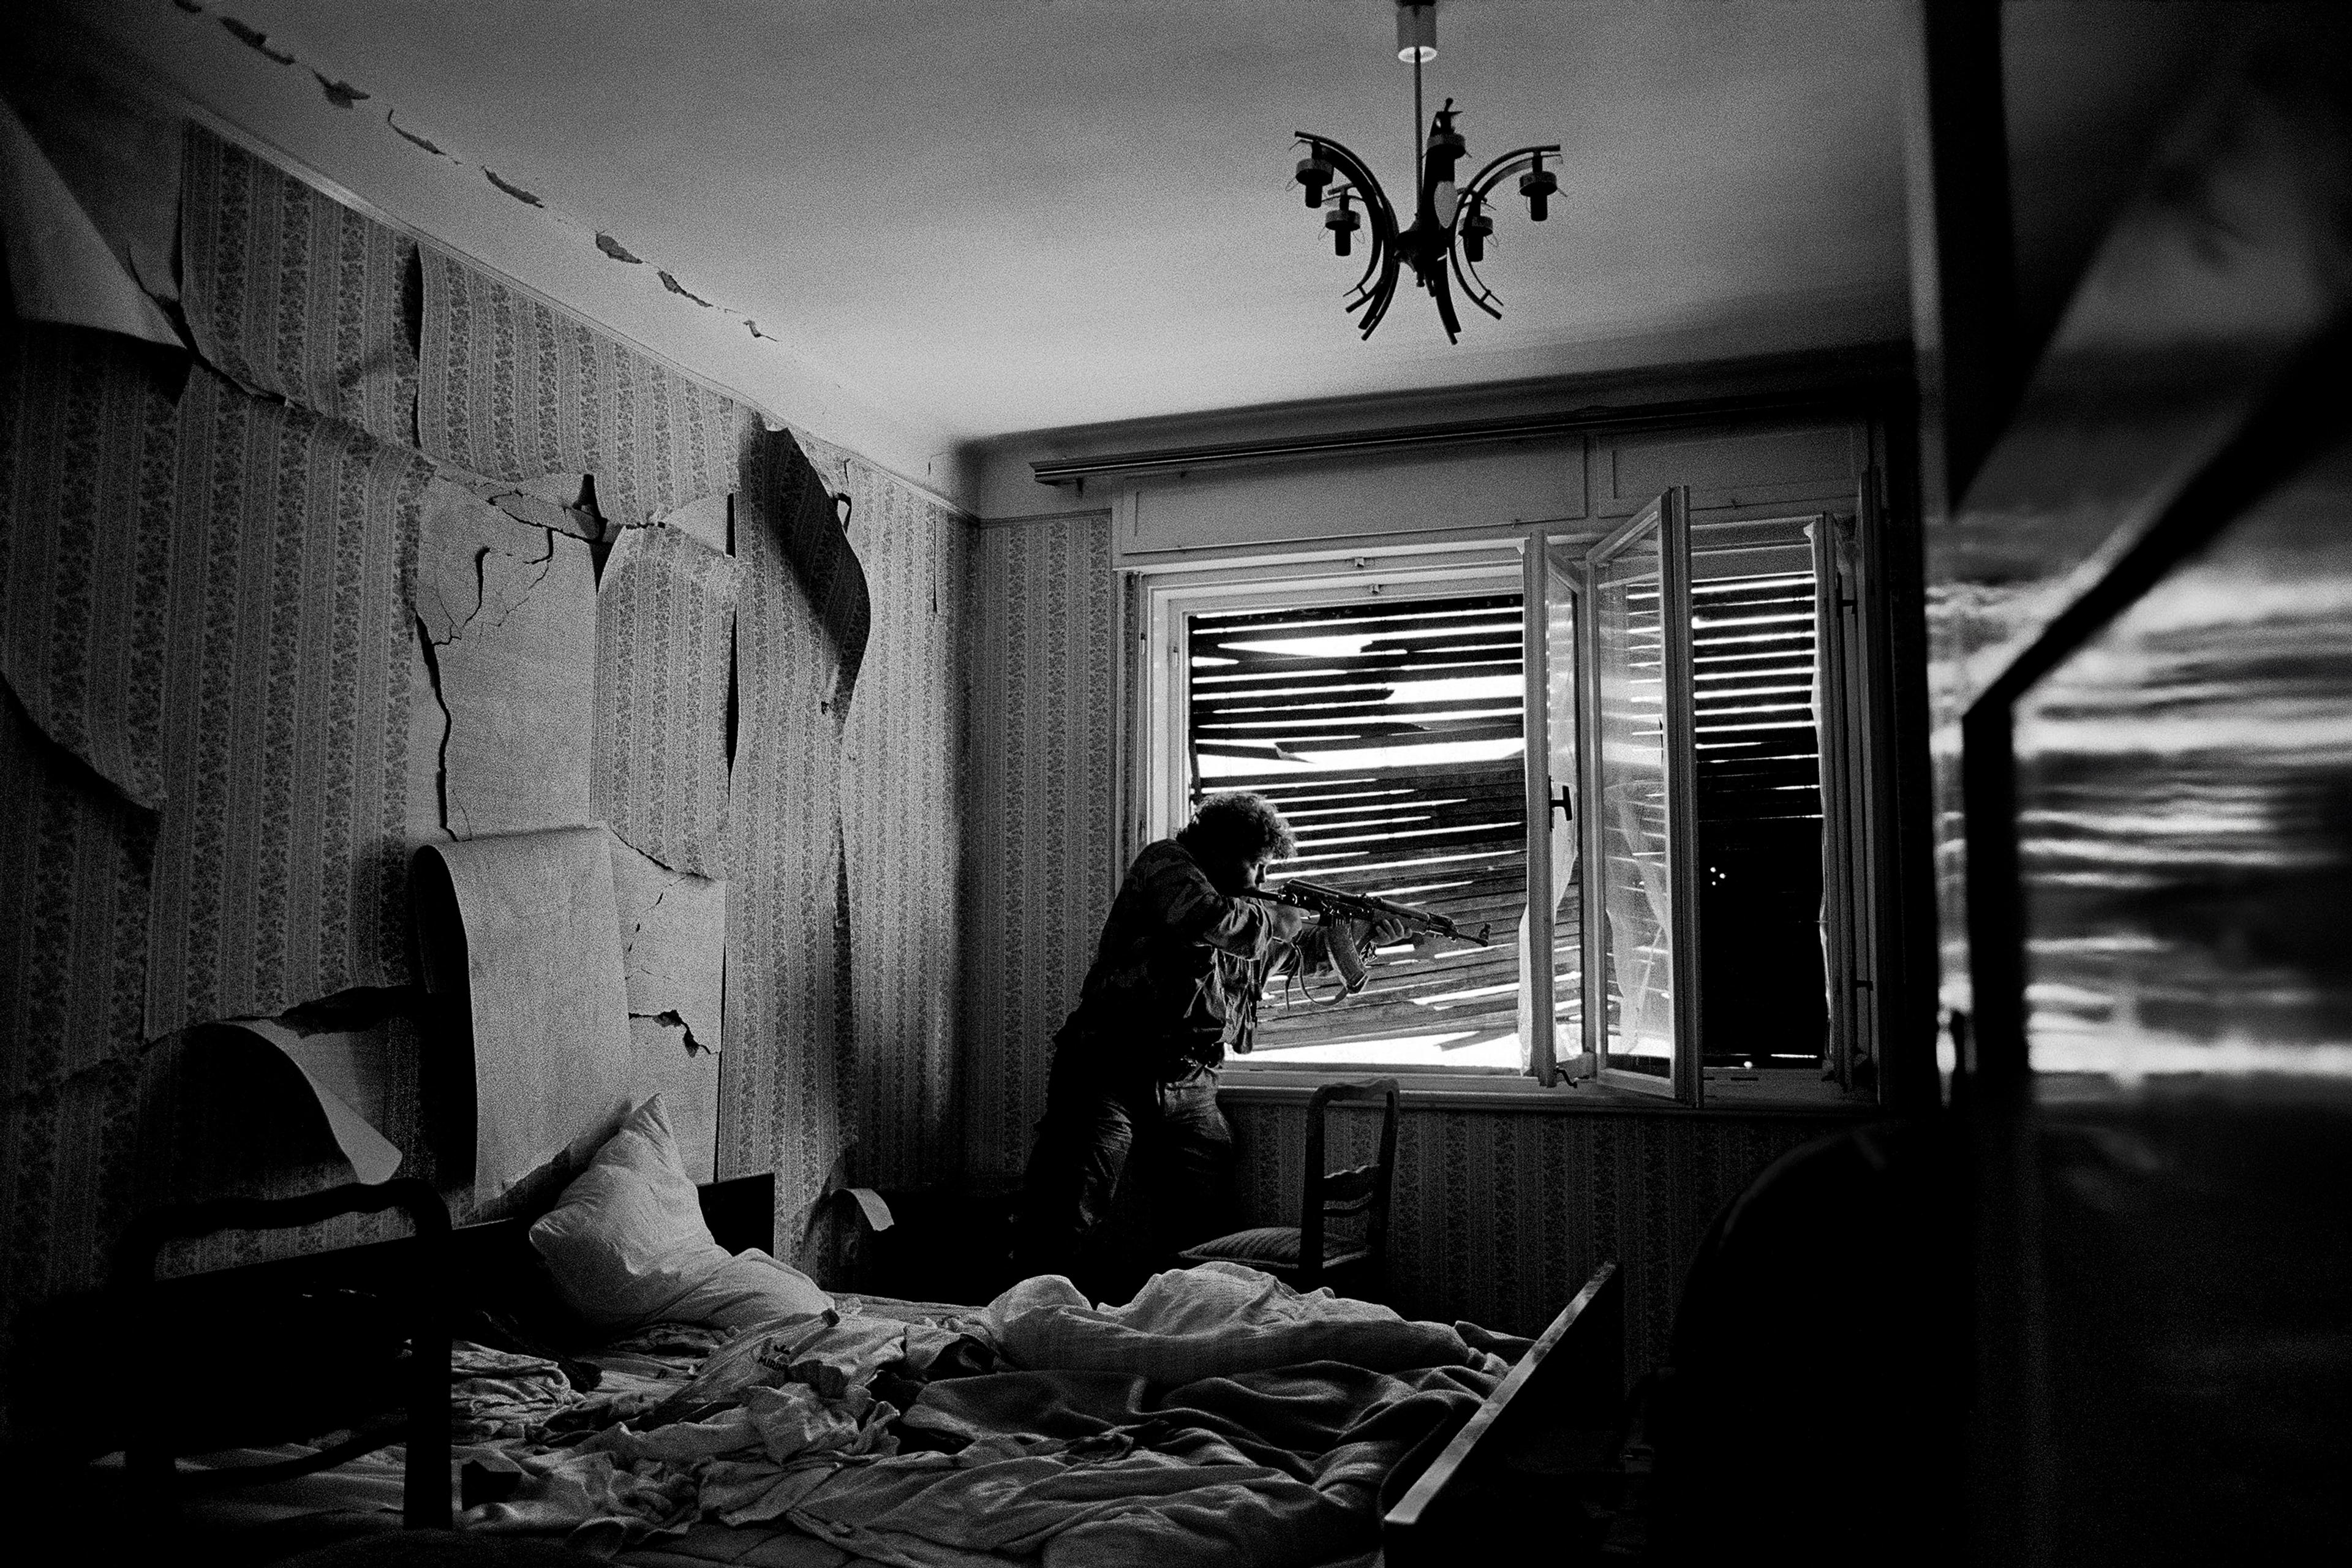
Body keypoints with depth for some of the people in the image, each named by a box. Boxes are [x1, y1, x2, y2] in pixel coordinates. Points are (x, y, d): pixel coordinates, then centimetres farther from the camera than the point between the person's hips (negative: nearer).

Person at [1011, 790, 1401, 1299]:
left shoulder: (1249, 930, 20)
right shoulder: (1166, 863, -2)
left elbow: (1299, 952, 37)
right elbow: (1205, 919, -22)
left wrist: (1370, 928, 25)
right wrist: (1276, 917, -7)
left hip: (1189, 1092, 8)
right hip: (1109, 1076, -7)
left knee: (1199, 1241, 1)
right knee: (1060, 1239, -12)